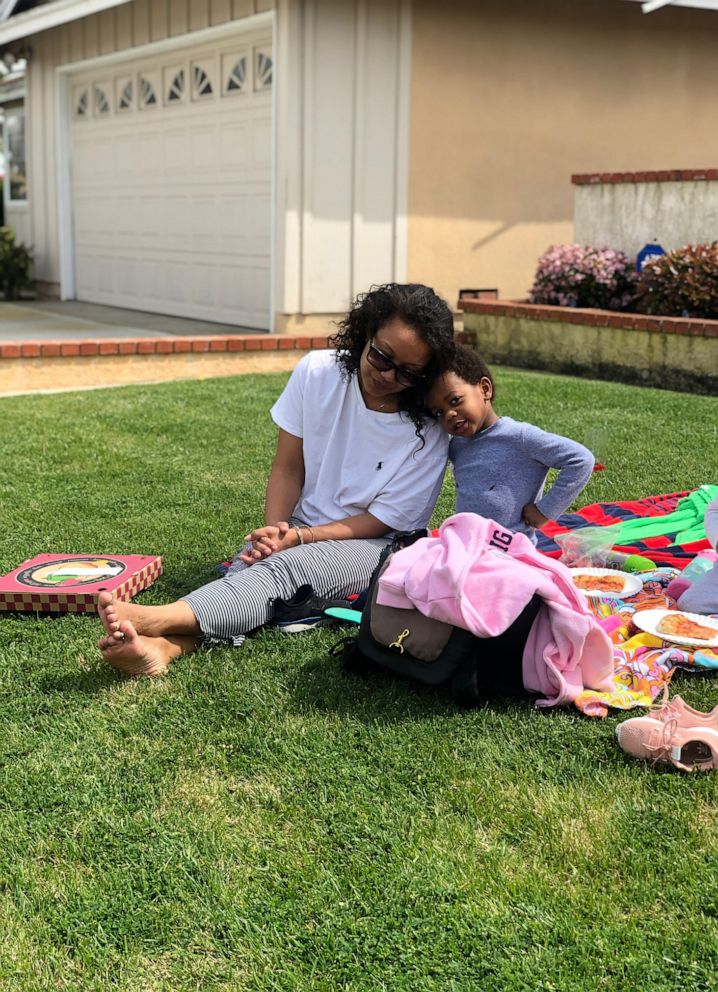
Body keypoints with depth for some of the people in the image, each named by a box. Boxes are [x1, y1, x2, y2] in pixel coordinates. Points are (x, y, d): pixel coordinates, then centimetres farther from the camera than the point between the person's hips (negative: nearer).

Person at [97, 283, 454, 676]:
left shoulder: (427, 434, -14)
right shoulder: (318, 373, -5)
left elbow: (380, 521, -11)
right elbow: (287, 469, 0)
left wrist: (297, 538, -23)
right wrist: (274, 533, -18)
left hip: (371, 544, -4)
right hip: (299, 530, 4)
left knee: (286, 567, -34)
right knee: (247, 570, -30)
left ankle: (158, 619, -58)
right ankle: (165, 646, -59)